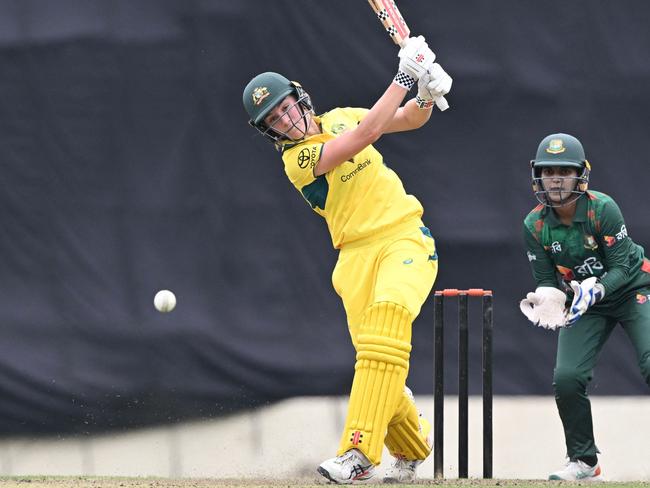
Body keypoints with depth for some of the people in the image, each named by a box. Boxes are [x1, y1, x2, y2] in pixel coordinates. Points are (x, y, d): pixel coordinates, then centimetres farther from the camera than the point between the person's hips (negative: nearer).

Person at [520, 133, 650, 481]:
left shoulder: (602, 208, -23)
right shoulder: (535, 225, -12)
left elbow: (620, 267, -21)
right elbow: (546, 280, -6)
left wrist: (594, 290, -39)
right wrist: (547, 299, -29)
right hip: (586, 303, 4)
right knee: (566, 378, -12)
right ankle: (584, 462, 7)